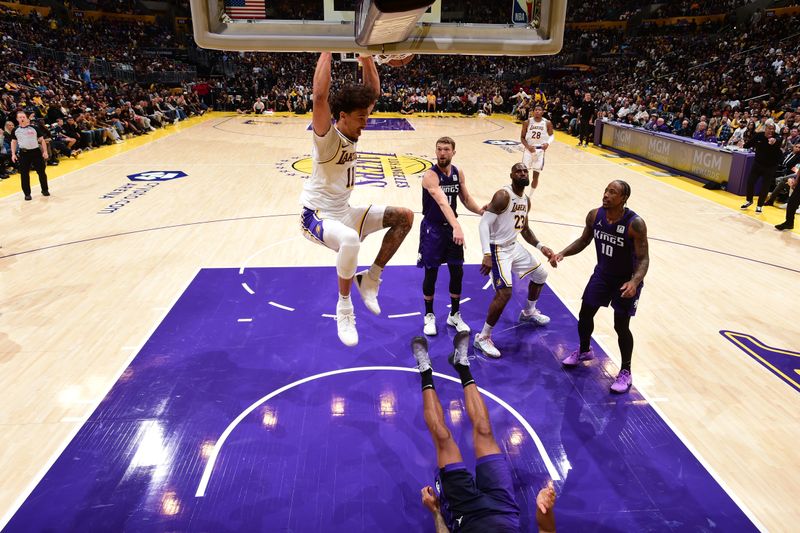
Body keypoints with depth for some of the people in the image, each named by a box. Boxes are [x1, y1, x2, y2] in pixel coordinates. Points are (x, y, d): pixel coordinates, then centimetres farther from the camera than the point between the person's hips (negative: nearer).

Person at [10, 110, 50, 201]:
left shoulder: (34, 128, 0)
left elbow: (42, 140, 3)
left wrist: (45, 151, -4)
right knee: (24, 174, 2)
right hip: (24, 153, 1)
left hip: (36, 151, -1)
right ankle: (27, 193, 11)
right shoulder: (15, 130, 5)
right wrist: (13, 154, 5)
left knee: (41, 172, 5)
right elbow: (13, 142, 14)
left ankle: (45, 190, 22)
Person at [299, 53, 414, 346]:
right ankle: (344, 308, -17)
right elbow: (320, 95, -37)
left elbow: (373, 93, 7)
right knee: (350, 239, -42)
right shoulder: (327, 136, -19)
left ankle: (370, 278, 8)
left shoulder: (351, 132, 2)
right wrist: (326, 51, -30)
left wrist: (367, 58, -5)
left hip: (344, 212, 8)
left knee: (404, 217, 2)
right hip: (317, 216, -8)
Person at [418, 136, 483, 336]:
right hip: (432, 228, -5)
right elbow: (442, 202, -38)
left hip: (452, 226, 5)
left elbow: (466, 198, 13)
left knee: (457, 272, 8)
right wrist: (457, 227, -51)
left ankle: (454, 315, 25)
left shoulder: (458, 173, 0)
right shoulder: (430, 175, -22)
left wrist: (483, 212, -2)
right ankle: (429, 316, 24)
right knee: (431, 273, 4)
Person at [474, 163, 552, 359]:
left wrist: (541, 246, 8)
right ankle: (483, 337, -9)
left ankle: (529, 313, 47)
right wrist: (487, 255, -34)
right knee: (504, 292, -22)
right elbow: (484, 224, -25)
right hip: (498, 249, -9)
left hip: (514, 246, 10)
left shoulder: (526, 201, 9)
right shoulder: (503, 195, -19)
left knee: (541, 274, 22)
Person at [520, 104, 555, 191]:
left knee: (536, 175, 5)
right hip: (529, 149, 0)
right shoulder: (527, 122, -5)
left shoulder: (547, 123, -5)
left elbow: (551, 135, 10)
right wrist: (528, 146, -17)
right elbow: (522, 137, 0)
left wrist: (548, 143, -11)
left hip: (540, 150, 0)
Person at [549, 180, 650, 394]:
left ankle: (625, 372, 19)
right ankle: (584, 350, 41)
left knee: (621, 326, -1)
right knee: (585, 314, 12)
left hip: (626, 280, -5)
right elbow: (584, 240, 5)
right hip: (602, 274, 5)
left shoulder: (635, 224, -28)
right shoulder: (595, 215, -12)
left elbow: (644, 258, -24)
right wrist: (563, 253, -10)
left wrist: (634, 282, -41)